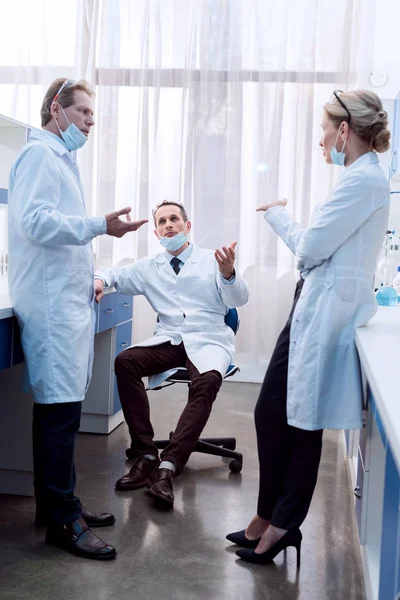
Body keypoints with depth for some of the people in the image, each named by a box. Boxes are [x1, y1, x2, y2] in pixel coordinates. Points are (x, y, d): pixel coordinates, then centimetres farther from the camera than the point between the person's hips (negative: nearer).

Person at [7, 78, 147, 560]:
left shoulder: (60, 157, 23)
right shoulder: (40, 154, -8)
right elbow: (36, 220, -20)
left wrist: (86, 280, 25)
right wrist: (101, 225, -26)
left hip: (68, 300, 10)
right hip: (51, 302, -10)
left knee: (61, 407, 12)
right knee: (59, 409, -7)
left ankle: (59, 504, 22)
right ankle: (61, 521, 1)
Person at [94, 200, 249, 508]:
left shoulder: (212, 260, 6)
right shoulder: (149, 267, 16)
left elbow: (239, 300, -4)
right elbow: (114, 273, 22)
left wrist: (228, 274, -27)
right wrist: (99, 280, -4)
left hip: (208, 340, -3)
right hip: (169, 340, 3)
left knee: (208, 380, -36)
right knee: (125, 361, -26)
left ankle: (168, 465, -35)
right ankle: (146, 455, -22)